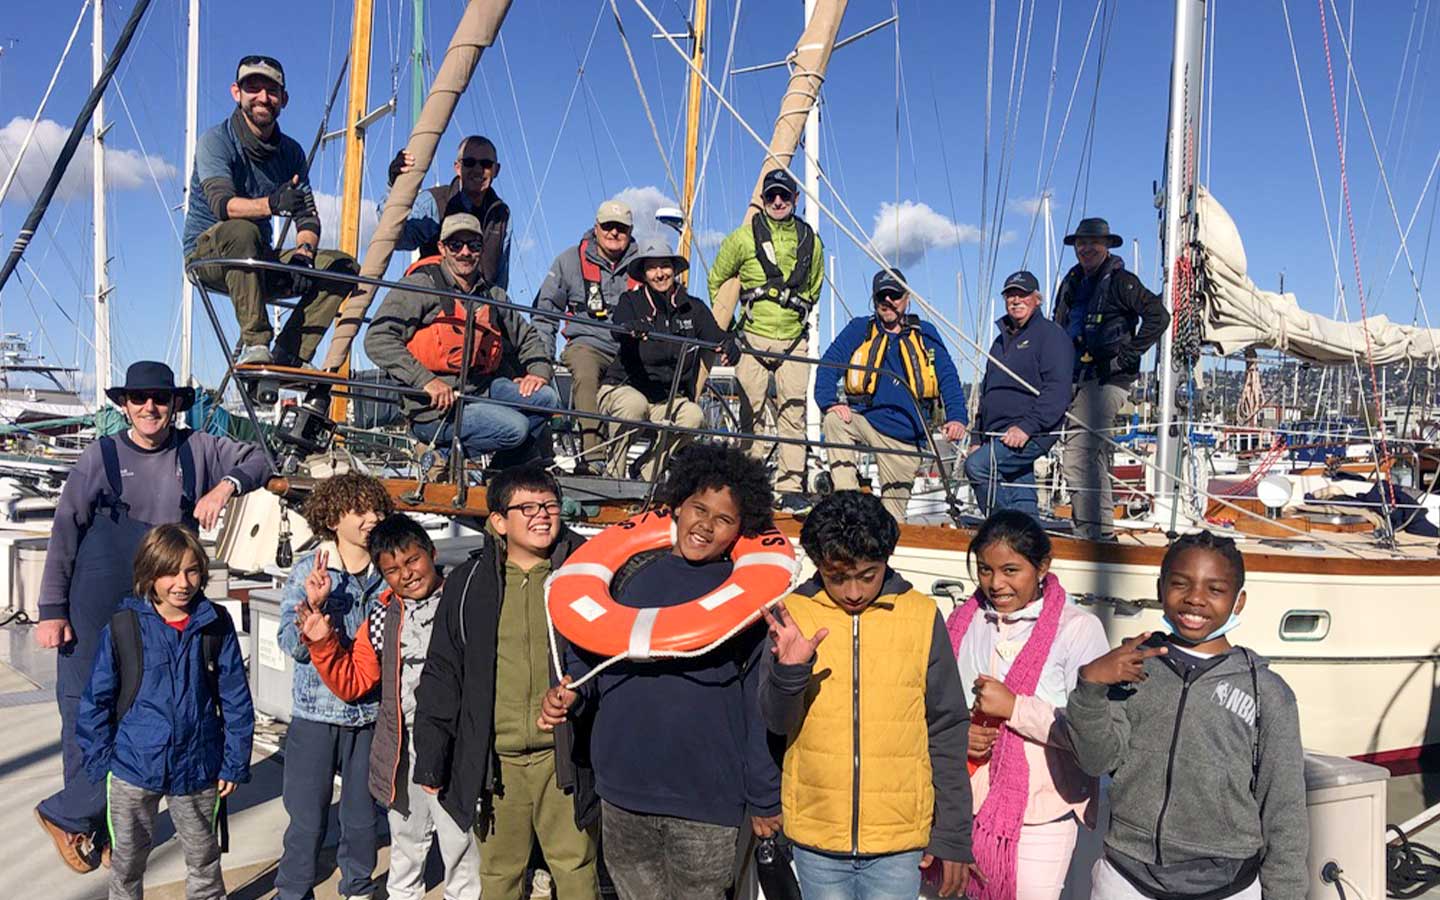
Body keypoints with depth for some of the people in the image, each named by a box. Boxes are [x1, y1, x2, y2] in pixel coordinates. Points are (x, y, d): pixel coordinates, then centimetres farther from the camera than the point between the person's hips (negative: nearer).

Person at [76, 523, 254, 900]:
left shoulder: (216, 624, -8)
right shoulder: (123, 628, -10)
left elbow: (236, 699, -3)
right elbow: (97, 700, -2)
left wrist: (235, 763, -3)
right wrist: (101, 763, -2)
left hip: (199, 769, 0)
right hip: (133, 768, 0)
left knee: (203, 859, 19)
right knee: (126, 862, 19)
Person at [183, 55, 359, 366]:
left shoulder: (290, 151, 6)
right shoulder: (216, 140, -11)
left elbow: (308, 216, 0)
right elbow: (221, 204, -28)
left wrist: (302, 253, -22)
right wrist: (271, 204, -48)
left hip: (261, 261, 6)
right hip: (208, 254, -5)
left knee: (344, 266, -12)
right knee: (242, 229, -38)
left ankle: (287, 359, -18)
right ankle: (253, 345, -36)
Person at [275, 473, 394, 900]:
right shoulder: (306, 571, -5)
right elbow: (292, 645, -10)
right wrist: (313, 604, -24)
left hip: (372, 712, 2)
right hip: (317, 710, -2)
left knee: (363, 817, 14)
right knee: (308, 820, 5)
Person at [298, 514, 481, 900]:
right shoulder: (382, 619, 4)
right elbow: (351, 683, 9)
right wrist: (323, 644, -4)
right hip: (402, 754, 5)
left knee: (461, 850, 6)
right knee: (405, 849, 24)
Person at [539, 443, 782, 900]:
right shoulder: (636, 576, 4)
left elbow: (762, 704, -5)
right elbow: (592, 651, 15)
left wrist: (764, 798, -3)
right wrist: (571, 691, -5)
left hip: (706, 799, -4)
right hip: (621, 789, 4)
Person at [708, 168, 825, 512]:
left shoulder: (810, 241, 9)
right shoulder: (743, 237, 2)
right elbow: (716, 281, 13)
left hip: (794, 339, 2)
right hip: (753, 338, -2)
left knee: (793, 413, -1)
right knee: (751, 413, 0)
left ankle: (791, 487, 3)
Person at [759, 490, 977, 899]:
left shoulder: (922, 616, -5)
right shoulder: (794, 614, -4)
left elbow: (947, 731, 1)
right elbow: (776, 721, -6)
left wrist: (954, 837, 3)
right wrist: (789, 670, -26)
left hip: (899, 838, 0)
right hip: (816, 838, 1)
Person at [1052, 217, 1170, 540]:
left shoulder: (1120, 281, -3)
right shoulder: (1072, 282, 19)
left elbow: (1159, 316, -11)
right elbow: (1059, 327, 31)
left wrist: (1129, 354, -12)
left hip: (1106, 380, -8)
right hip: (1076, 379, 8)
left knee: (1079, 456, -18)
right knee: (1093, 456, 13)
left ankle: (1091, 530, -17)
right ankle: (1101, 530, 22)